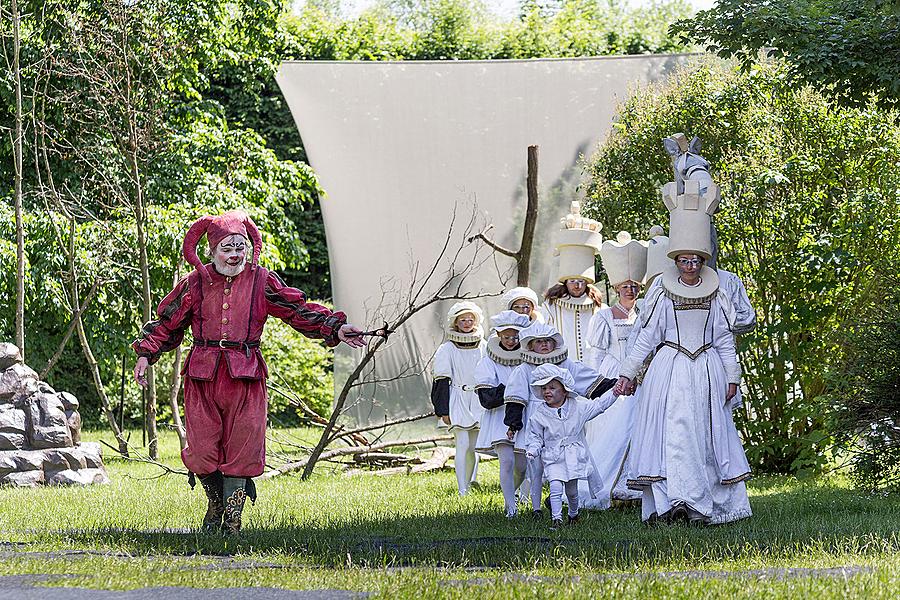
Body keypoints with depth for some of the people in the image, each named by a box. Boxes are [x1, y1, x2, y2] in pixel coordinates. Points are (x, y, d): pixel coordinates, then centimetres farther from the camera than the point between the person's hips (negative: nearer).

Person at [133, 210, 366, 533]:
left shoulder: (261, 282, 5)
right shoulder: (196, 283, 6)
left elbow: (298, 310, 2)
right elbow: (168, 323, 14)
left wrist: (334, 328, -10)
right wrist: (147, 354, 4)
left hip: (245, 376, 0)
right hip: (203, 376, 0)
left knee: (242, 451, -3)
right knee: (202, 450, 0)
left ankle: (232, 518, 8)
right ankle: (215, 504, 28)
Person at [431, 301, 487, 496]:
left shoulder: (483, 347, 9)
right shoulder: (447, 349, 0)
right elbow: (442, 381, -2)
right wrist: (443, 411, -7)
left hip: (478, 401, 3)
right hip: (457, 402, -3)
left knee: (473, 447, 3)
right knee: (463, 445, -12)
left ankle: (470, 485, 18)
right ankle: (463, 492, -12)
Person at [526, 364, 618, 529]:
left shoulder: (578, 407, -2)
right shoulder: (539, 414, -4)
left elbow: (598, 405, 8)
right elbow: (535, 437, 4)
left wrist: (614, 392, 1)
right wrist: (533, 450, -13)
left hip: (575, 457, 1)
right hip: (553, 459, -1)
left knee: (572, 491, 9)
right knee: (555, 487, -20)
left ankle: (573, 514, 34)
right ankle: (556, 518, -15)